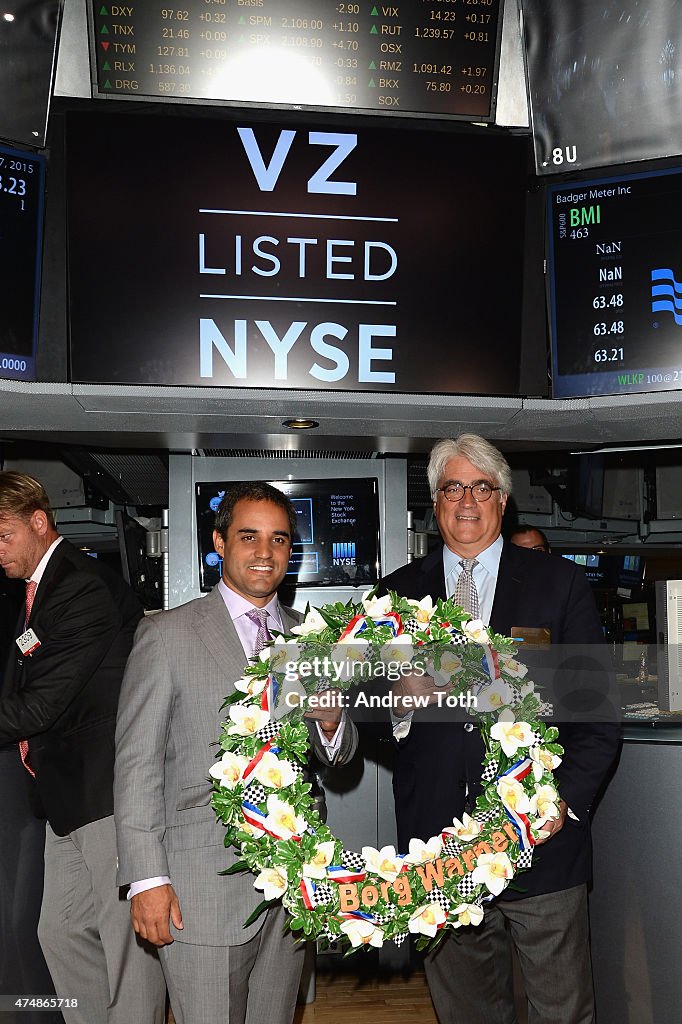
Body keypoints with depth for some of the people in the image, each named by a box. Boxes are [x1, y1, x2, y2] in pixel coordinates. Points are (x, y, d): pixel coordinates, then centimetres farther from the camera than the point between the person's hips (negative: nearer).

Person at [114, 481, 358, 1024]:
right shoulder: (168, 633, -4)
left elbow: (338, 755, 14)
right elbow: (137, 762, -6)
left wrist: (330, 722, -9)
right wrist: (147, 877, -11)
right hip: (203, 887, -4)